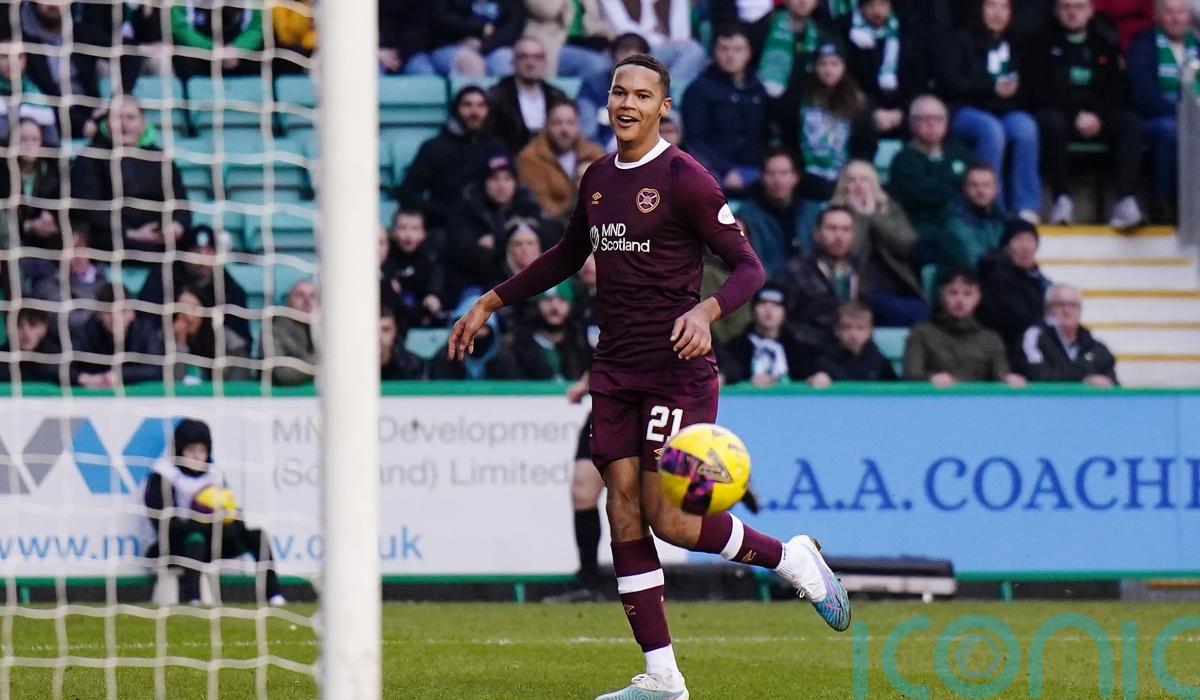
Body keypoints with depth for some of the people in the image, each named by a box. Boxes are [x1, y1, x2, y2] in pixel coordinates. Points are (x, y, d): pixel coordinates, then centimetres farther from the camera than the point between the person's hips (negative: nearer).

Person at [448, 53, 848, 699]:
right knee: (625, 520, 0)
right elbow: (567, 256, 29)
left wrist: (706, 310, -28)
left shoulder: (684, 179, -9)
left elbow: (749, 268, -10)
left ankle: (792, 559, 12)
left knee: (667, 517, -12)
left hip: (676, 368, -7)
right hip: (615, 372, 7)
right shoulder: (597, 180, 12)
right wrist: (489, 304, 29)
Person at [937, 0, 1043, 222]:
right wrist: (992, 88, -14)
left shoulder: (1016, 45, 20)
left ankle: (1026, 208, -33)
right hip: (966, 110, -3)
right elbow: (949, 83, -5)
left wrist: (1014, 89, -6)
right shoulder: (959, 41, 7)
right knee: (992, 130, -37)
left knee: (1026, 127, -32)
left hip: (1007, 111, 3)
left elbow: (1029, 84, 19)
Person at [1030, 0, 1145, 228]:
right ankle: (1061, 198, -34)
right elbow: (1038, 90, -4)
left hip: (1097, 118, 3)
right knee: (1052, 121, -37)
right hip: (1057, 111, -3)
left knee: (1130, 122, -25)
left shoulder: (1105, 44, 15)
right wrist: (1076, 115, -16)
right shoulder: (1043, 42, 5)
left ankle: (1126, 199, -38)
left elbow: (1118, 87, 8)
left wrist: (1097, 114, -13)